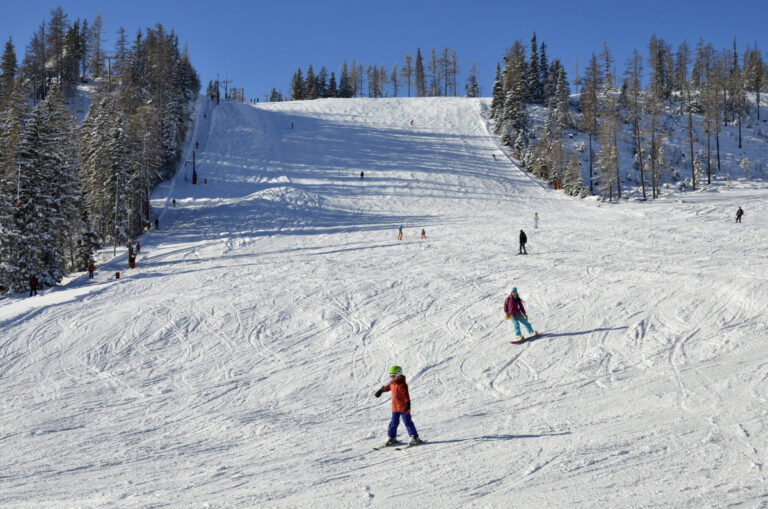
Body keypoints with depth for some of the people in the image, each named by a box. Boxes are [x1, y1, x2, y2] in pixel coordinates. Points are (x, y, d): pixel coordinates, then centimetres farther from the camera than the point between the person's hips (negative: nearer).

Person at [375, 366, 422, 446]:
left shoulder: (402, 385, -19)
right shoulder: (392, 383, 7)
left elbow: (406, 395, -25)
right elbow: (387, 387, 29)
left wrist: (408, 403, -33)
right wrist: (381, 390, 42)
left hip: (403, 407, -8)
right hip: (395, 407, 8)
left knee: (407, 422, -6)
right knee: (394, 422, 12)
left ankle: (415, 437, -1)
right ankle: (392, 437, 23)